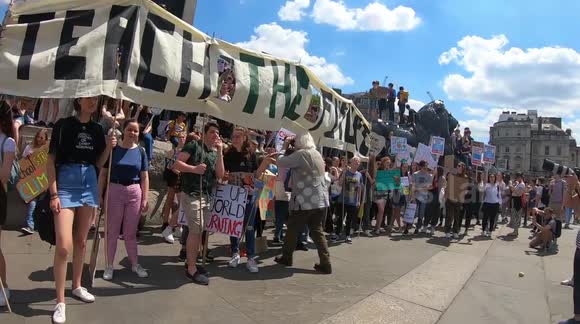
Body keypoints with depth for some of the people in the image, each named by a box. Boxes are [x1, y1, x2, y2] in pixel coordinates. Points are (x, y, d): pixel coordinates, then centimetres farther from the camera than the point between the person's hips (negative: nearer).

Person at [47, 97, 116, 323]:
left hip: (89, 185, 5)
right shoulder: (63, 125, -4)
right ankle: (60, 302, 2)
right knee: (63, 246, -11)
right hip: (66, 185, -5)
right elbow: (51, 161, -7)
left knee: (81, 241, 14)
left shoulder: (97, 129, 9)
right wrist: (54, 194, -13)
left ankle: (77, 286, 31)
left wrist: (109, 147, -7)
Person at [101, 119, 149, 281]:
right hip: (114, 191, -1)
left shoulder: (140, 151, 3)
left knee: (131, 232, 12)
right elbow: (103, 174, 0)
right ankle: (109, 265, 20)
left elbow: (145, 177, 4)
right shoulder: (113, 149, -3)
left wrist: (145, 199, 0)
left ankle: (135, 264, 25)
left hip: (134, 193, 2)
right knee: (112, 231, 7)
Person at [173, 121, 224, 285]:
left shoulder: (216, 153, 13)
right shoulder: (194, 146, -4)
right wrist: (194, 169, -24)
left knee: (198, 231, 13)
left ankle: (192, 263, 26)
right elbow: (177, 163, -10)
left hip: (206, 197, 7)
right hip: (191, 195, -7)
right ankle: (191, 269, 0)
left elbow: (220, 175, -1)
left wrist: (220, 151, -3)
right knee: (195, 230, -9)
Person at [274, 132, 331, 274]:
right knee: (317, 231, 9)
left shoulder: (301, 153, -13)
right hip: (319, 199, 8)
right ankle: (325, 264, 5)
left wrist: (283, 148, 5)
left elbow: (280, 162, -12)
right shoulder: (317, 154, 15)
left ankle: (286, 258, 25)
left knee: (292, 229, 10)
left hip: (305, 200, -8)